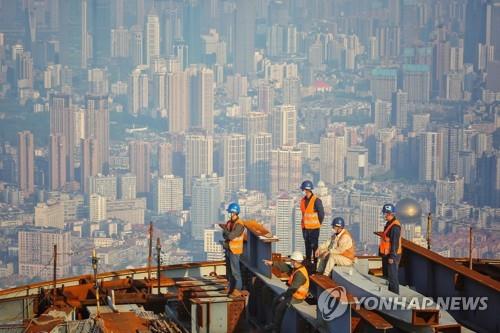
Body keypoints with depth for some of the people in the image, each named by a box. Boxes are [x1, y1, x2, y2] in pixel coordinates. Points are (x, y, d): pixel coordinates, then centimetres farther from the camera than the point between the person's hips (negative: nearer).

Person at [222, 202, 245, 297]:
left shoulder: (239, 225, -17)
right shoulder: (229, 222, 8)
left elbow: (231, 236, -23)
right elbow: (224, 235, 4)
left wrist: (224, 229, -9)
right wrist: (229, 236, -18)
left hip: (234, 251, -8)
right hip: (228, 249, 8)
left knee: (235, 270, -6)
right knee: (229, 270, 14)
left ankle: (237, 290, -2)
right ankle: (231, 288, 24)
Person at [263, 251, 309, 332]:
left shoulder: (300, 273, -29)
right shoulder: (296, 268, 1)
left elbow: (293, 288, -30)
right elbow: (284, 267, 4)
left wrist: (285, 296, -19)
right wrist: (272, 263, -1)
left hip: (297, 297, -10)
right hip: (292, 292, 10)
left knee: (280, 307, -13)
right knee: (275, 301, 13)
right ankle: (275, 323, 20)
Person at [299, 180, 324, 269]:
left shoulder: (316, 200, -13)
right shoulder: (303, 200, 8)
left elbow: (321, 213, -9)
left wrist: (318, 224, 0)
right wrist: (304, 223, 15)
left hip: (314, 228, -7)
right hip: (305, 227, 7)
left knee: (314, 246, -4)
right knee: (307, 245, 13)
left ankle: (316, 264, 1)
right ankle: (307, 263, 21)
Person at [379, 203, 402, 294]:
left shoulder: (395, 226, -19)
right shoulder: (389, 224, 13)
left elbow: (395, 242, -23)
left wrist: (392, 256, -23)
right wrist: (383, 254, 22)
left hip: (392, 256, -11)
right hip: (387, 255, 11)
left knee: (392, 277, -6)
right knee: (386, 275, 18)